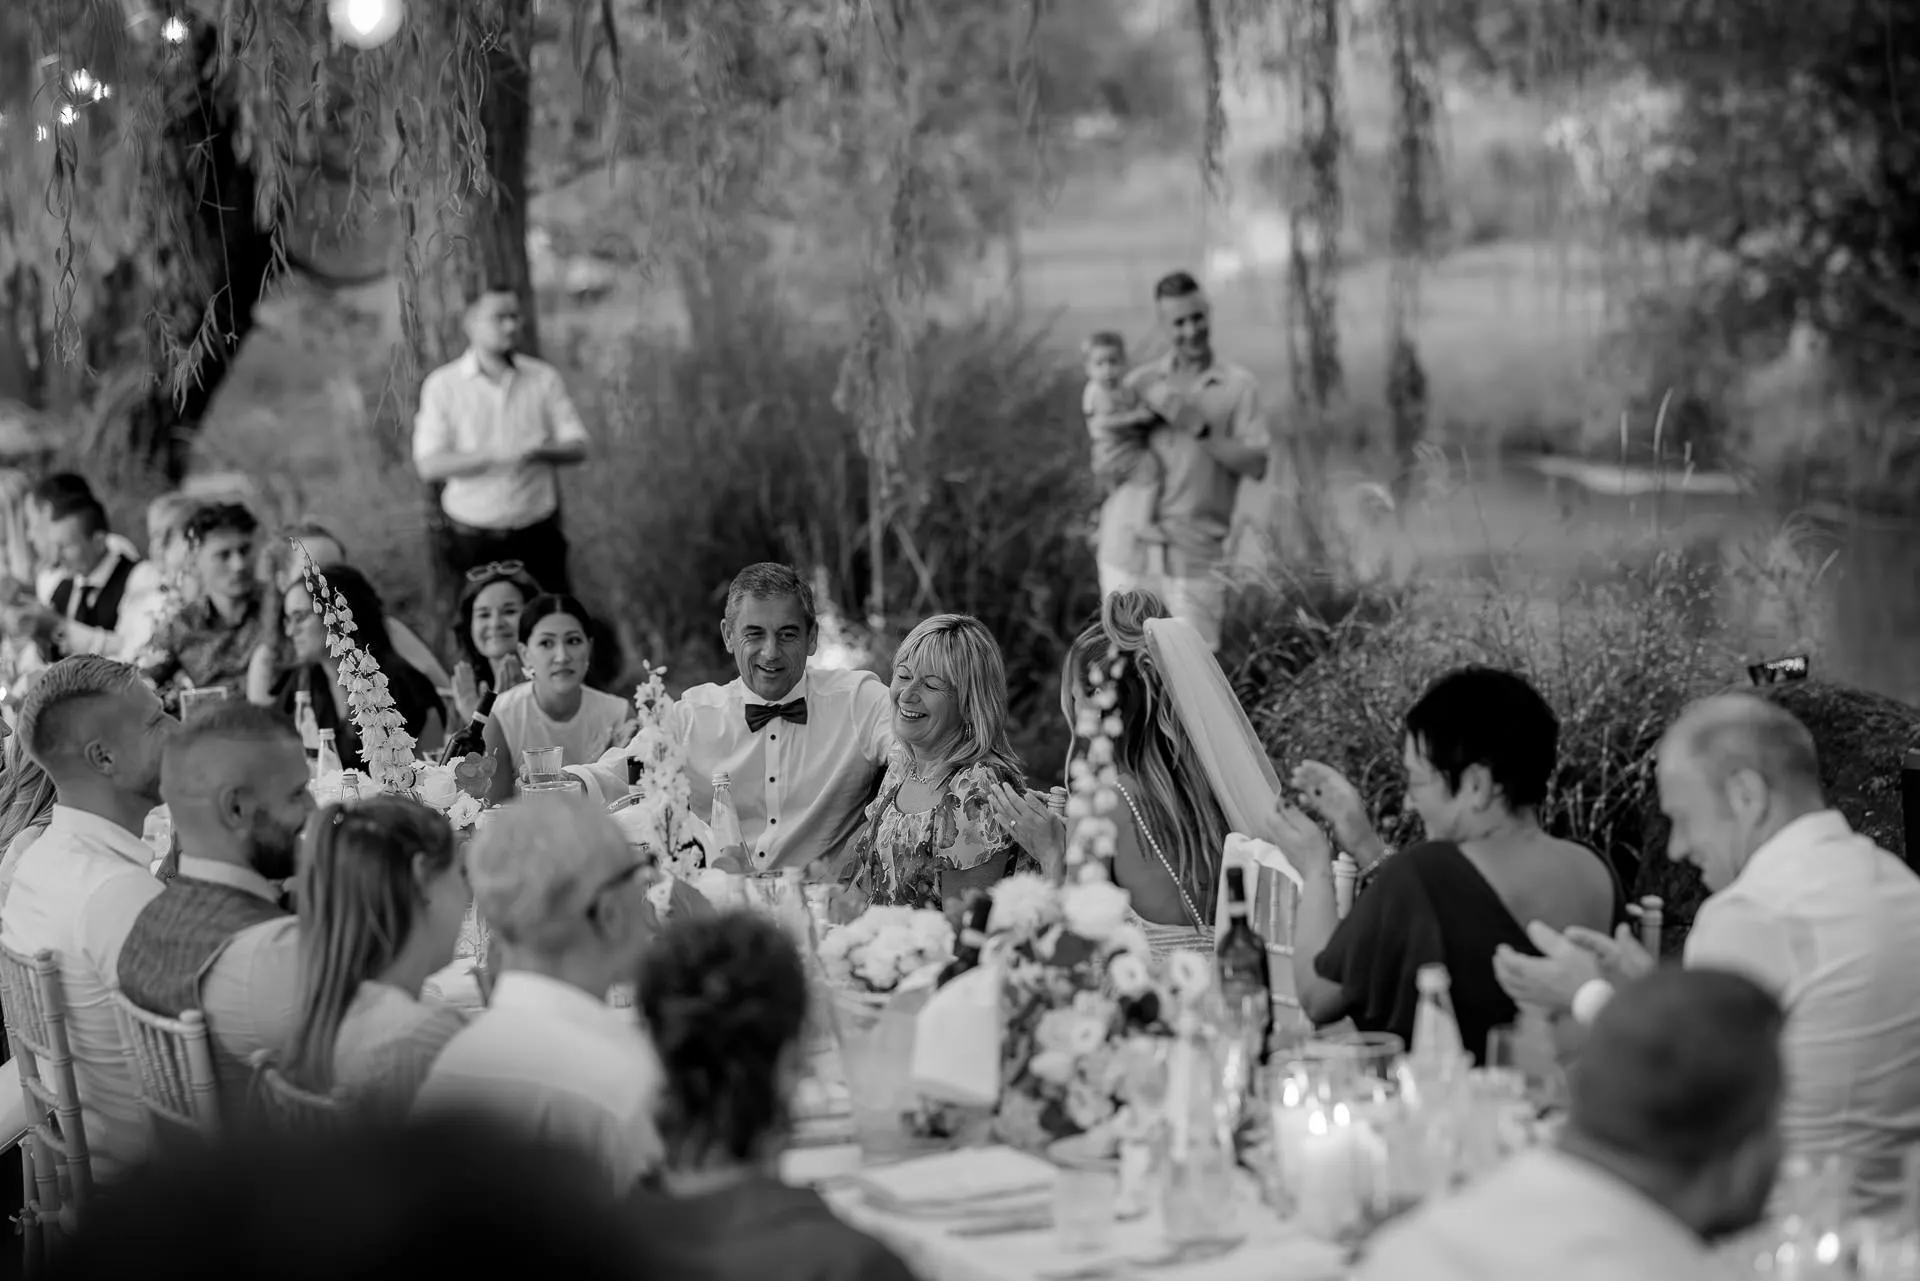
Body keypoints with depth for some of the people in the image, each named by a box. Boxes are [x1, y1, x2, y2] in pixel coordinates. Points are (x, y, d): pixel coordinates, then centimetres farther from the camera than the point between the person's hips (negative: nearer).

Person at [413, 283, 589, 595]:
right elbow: (428, 466, -9)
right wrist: (494, 456, -21)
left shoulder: (544, 378, 5)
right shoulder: (442, 385, -1)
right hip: (475, 539, -1)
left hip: (538, 533, 1)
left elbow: (577, 448, 3)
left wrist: (539, 451, -19)